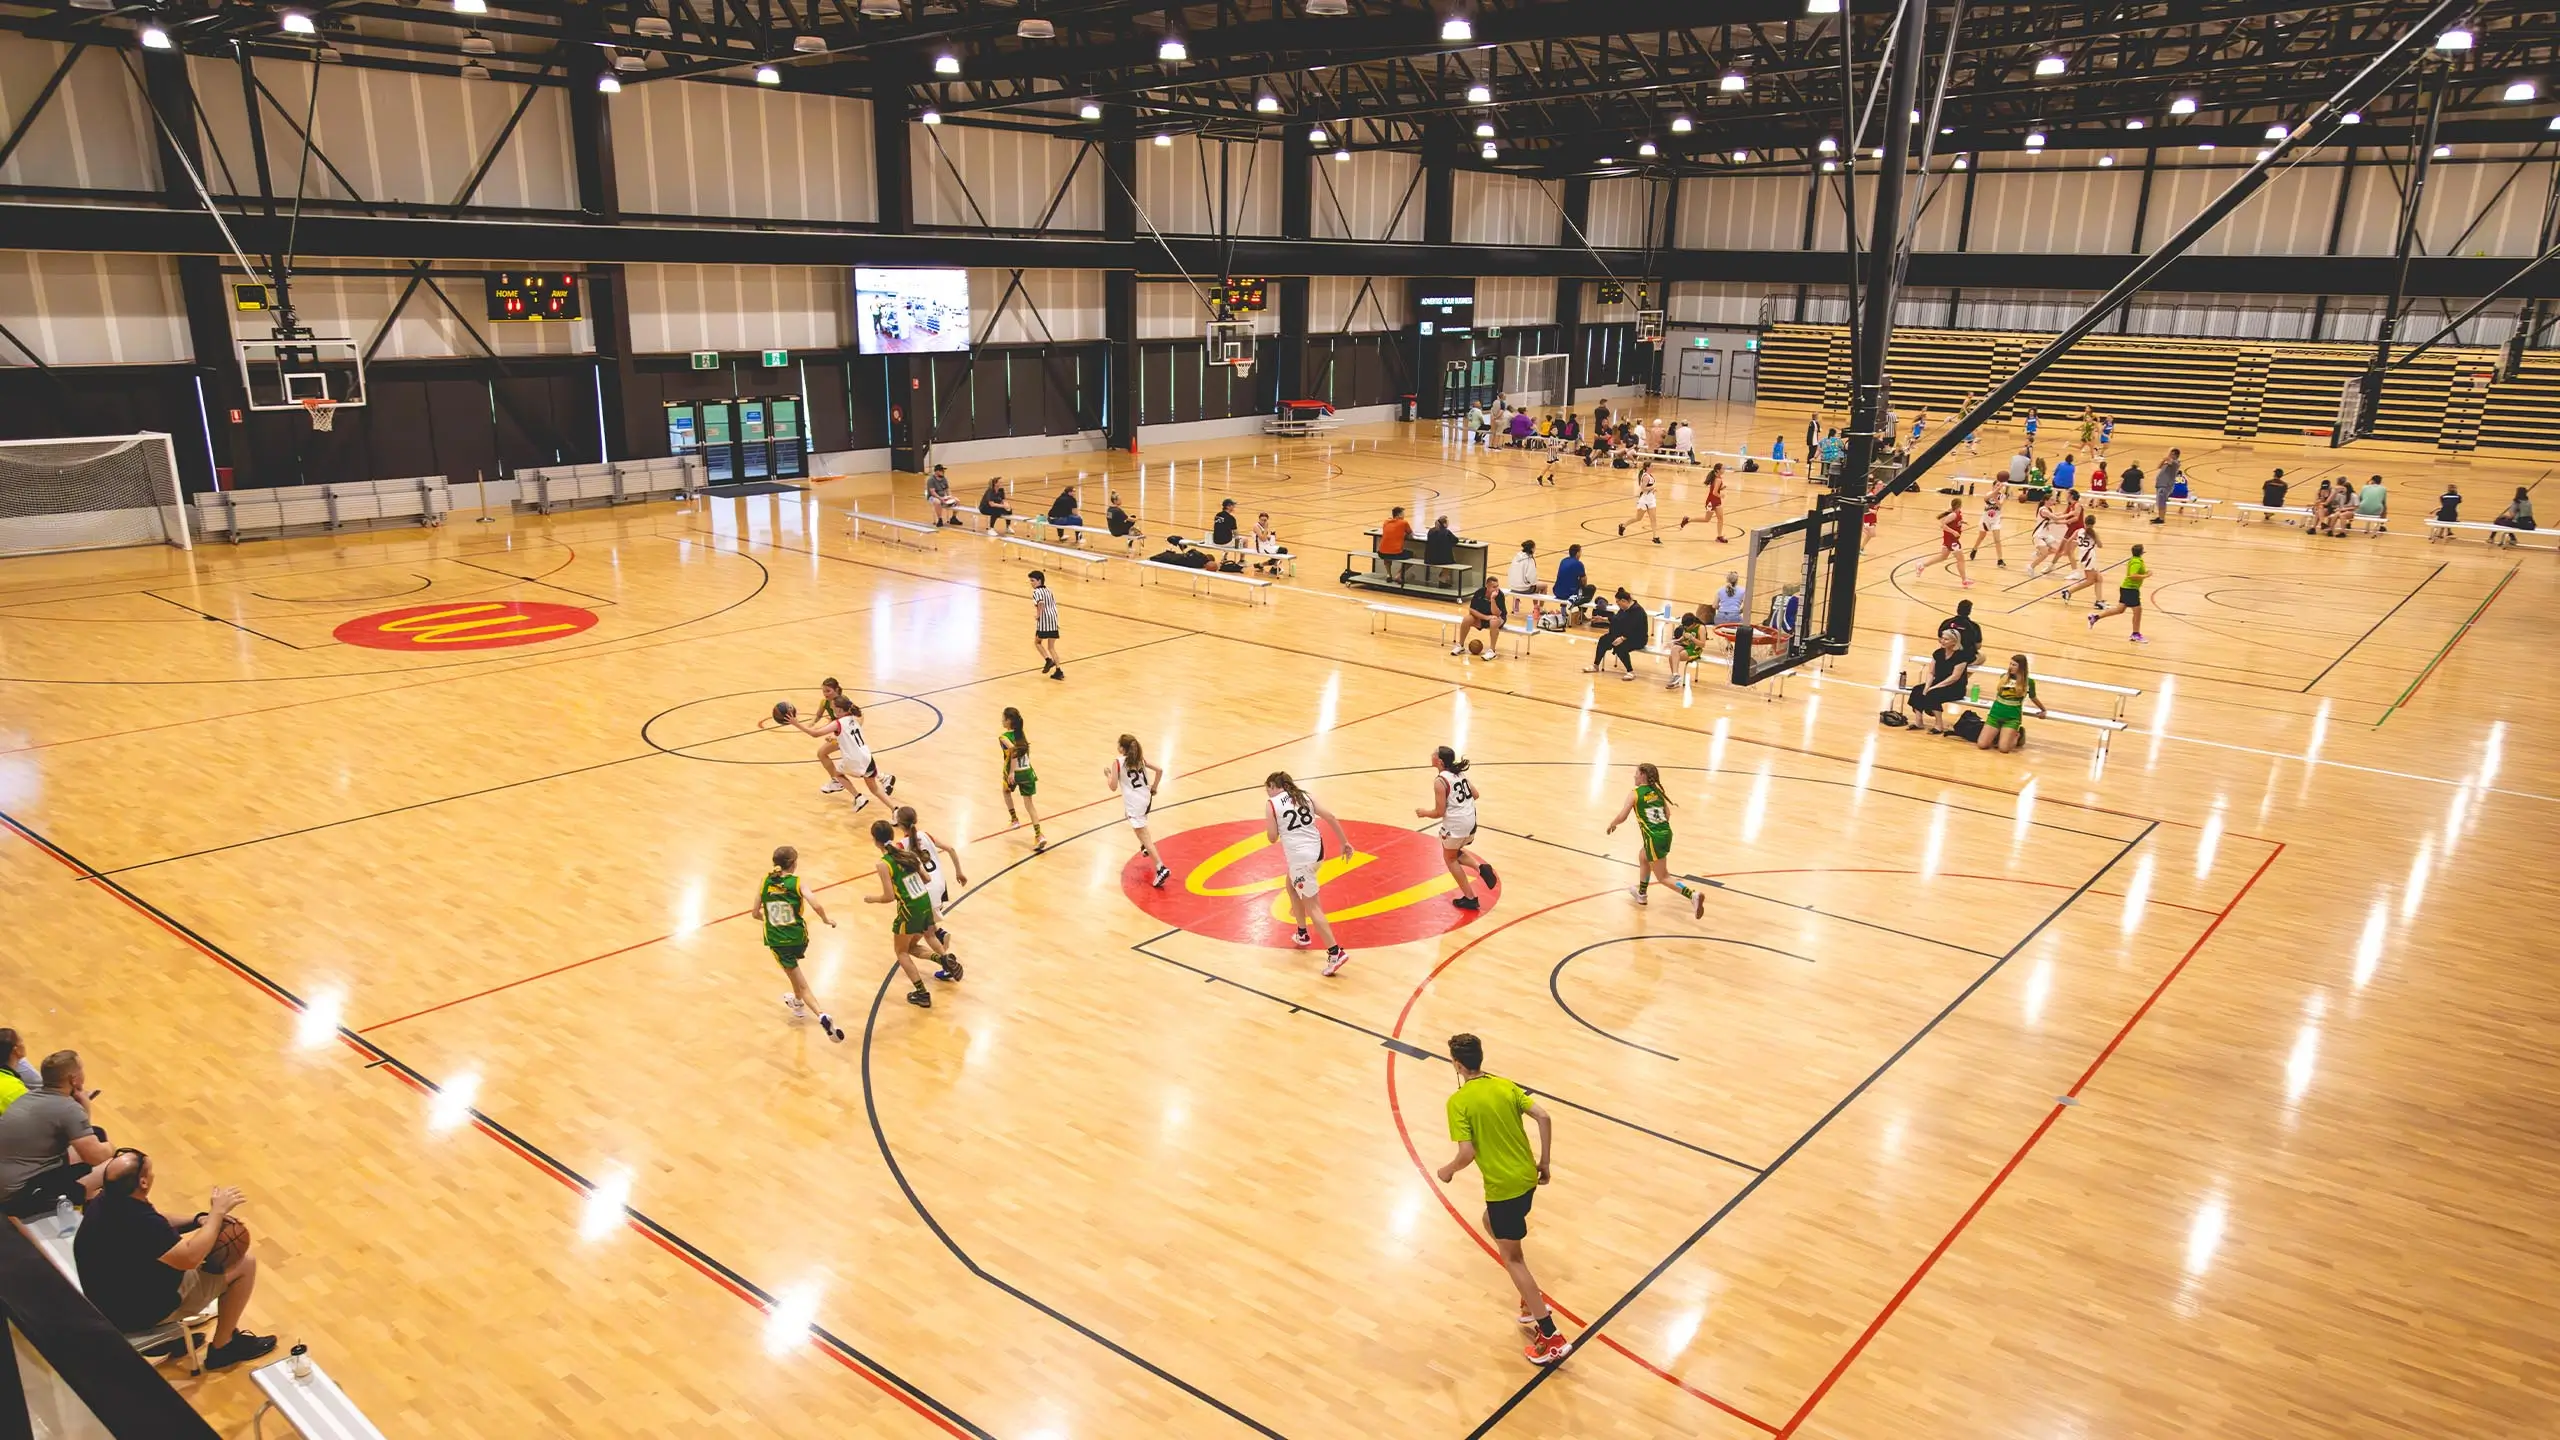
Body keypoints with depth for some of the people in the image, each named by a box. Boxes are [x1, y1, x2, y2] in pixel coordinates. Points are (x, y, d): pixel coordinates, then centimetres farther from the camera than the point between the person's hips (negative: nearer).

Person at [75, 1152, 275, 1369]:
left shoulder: (106, 1201, -8)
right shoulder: (141, 1224, -36)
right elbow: (191, 1258, -27)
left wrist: (198, 1221, -6)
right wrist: (217, 1212, -18)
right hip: (138, 1311, -9)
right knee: (245, 1264, -4)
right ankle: (223, 1346, 13)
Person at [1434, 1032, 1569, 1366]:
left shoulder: (1458, 1102, -16)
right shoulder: (1505, 1085, 3)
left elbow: (1467, 1154, -21)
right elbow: (1544, 1117, -1)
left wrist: (1448, 1171, -1)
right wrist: (1545, 1162, 9)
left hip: (1503, 1187, -7)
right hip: (1527, 1177, 7)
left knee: (1511, 1258, 6)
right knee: (1491, 1223, 30)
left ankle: (1552, 1338, 5)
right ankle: (1533, 1300, 33)